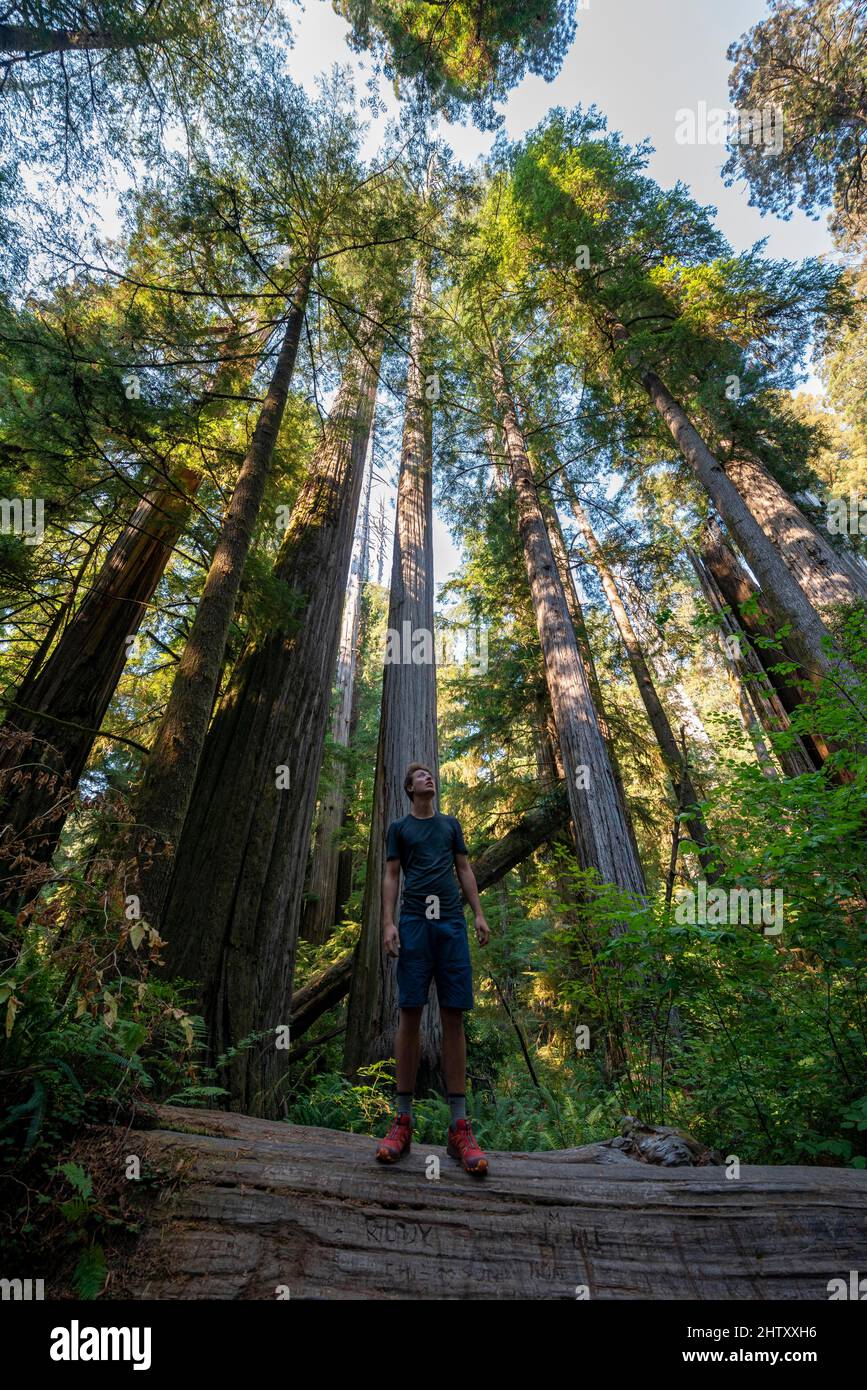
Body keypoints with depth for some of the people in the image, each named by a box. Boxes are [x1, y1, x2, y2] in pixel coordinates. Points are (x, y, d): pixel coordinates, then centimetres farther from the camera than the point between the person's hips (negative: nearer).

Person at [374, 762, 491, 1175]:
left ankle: (459, 1126, 4)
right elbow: (391, 876, 7)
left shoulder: (450, 824, 19)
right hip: (414, 921, -2)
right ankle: (403, 1120, 8)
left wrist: (479, 915, 6)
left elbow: (465, 871, 16)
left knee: (454, 1016, -1)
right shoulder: (399, 827, 13)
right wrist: (389, 923, -5)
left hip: (452, 922, 2)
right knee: (410, 1013, -2)